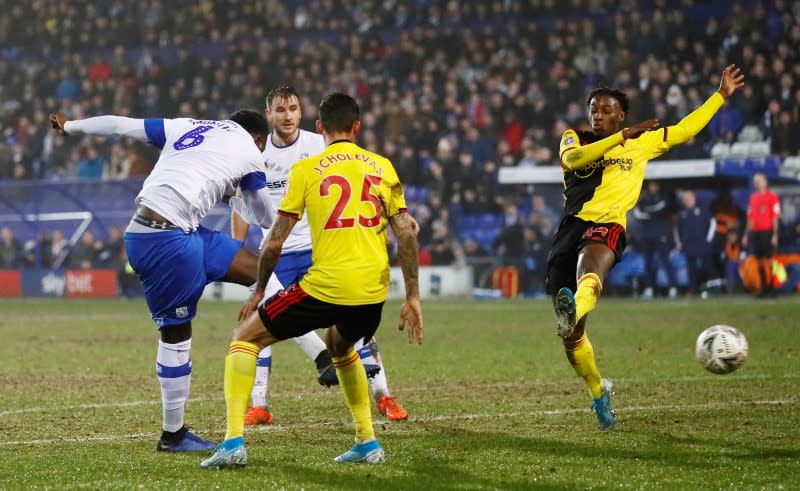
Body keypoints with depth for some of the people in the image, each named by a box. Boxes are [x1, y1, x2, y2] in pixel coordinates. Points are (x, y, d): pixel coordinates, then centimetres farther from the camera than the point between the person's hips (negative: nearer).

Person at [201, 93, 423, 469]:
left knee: (245, 338, 12)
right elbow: (406, 234, 4)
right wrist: (412, 297, 9)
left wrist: (258, 291, 16)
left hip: (325, 287, -4)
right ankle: (367, 442, 29)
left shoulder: (306, 169, 1)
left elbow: (275, 242, 2)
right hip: (373, 293, 4)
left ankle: (234, 442, -3)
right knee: (339, 345, 37)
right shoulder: (382, 167, 10)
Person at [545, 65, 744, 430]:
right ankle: (598, 391, 24)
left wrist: (721, 95, 26)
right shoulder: (574, 139, 16)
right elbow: (573, 157, -7)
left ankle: (575, 312, -75)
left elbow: (684, 130, 28)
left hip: (607, 226, -2)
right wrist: (622, 136, -12)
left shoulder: (642, 142, 20)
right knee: (570, 334, 2)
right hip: (572, 224, 3)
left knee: (589, 267, -41)